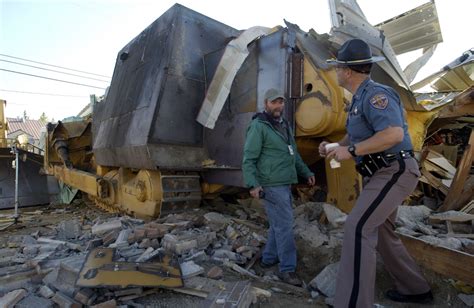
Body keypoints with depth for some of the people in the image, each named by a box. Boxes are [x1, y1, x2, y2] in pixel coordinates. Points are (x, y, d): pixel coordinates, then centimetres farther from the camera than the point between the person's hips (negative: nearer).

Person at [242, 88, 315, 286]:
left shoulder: (284, 125, 17)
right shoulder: (258, 126, -10)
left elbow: (294, 154, 24)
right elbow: (248, 159, -15)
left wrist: (306, 173, 20)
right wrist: (253, 184, -25)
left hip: (284, 184, 9)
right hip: (271, 185, -9)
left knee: (278, 224, 15)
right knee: (285, 225, -5)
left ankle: (268, 258, 30)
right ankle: (287, 269, 7)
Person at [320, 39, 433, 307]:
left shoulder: (375, 94, -16)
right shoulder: (360, 99, 15)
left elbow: (394, 134, -28)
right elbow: (354, 136, 21)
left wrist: (350, 151, -24)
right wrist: (333, 146, 2)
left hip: (393, 172, -10)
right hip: (383, 174, 10)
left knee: (358, 227, -21)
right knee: (380, 231, 19)